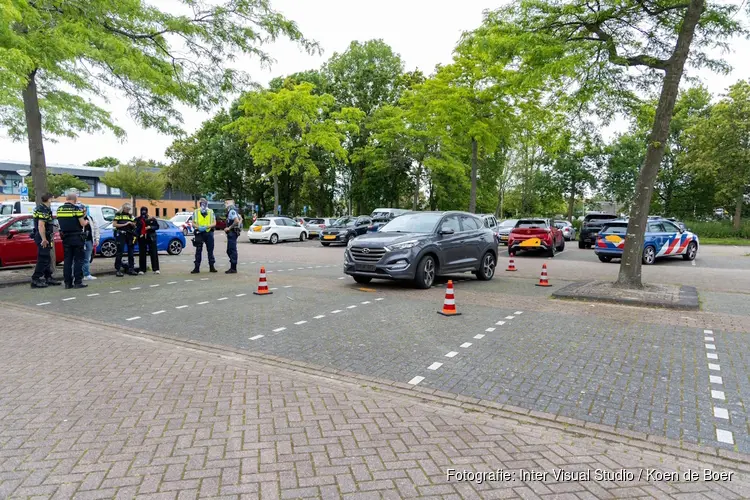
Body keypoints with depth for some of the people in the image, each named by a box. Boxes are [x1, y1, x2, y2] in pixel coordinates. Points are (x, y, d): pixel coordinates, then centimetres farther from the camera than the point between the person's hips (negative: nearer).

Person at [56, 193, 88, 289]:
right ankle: (78, 282, 0)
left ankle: (67, 282, 10)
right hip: (77, 237, -5)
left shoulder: (59, 209, 7)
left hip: (65, 238, 5)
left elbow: (62, 223, 13)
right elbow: (82, 224, -12)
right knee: (78, 260, 1)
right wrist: (86, 221, 11)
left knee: (67, 260, 9)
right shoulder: (76, 208, -11)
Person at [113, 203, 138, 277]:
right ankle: (118, 270, -3)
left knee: (131, 252, 8)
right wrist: (124, 224, -14)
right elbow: (114, 224, -8)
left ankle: (131, 269, 15)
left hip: (129, 235, 6)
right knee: (120, 252, -4)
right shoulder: (118, 215, 1)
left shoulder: (130, 215, 16)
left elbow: (134, 225, 19)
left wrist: (132, 223, -3)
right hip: (121, 235, -5)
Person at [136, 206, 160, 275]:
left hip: (151, 237, -1)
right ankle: (142, 269, 9)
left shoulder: (152, 219, 3)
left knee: (154, 253, 0)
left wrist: (150, 227, -13)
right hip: (142, 238, 1)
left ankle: (156, 269, 4)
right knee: (142, 254, 4)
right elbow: (135, 229, 7)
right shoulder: (138, 220, 7)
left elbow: (157, 226, 4)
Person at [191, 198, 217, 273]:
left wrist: (206, 226, -16)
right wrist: (198, 227, -16)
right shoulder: (195, 212, 4)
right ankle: (197, 267, 4)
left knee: (210, 250, 7)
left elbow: (214, 223, 1)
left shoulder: (211, 212, 5)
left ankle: (211, 267, 15)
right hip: (199, 233, 0)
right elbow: (193, 223, 4)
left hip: (209, 233, 1)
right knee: (198, 251, 1)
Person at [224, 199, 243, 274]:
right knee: (229, 251, 14)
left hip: (232, 233, -11)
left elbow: (237, 221, -27)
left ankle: (233, 269, -3)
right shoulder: (232, 211, 17)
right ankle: (232, 267, 20)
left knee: (232, 250, -7)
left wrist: (229, 228, -19)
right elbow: (240, 219, 29)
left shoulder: (232, 211, -15)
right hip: (232, 233, 11)